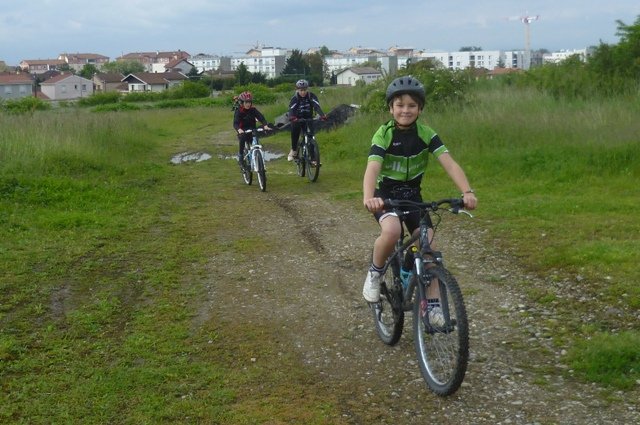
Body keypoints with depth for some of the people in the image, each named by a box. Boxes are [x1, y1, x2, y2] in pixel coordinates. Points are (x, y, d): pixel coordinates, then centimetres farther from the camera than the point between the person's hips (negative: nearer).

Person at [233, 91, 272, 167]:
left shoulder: (253, 110, -5)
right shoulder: (238, 111, -12)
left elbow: (261, 117, -16)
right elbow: (235, 123, -24)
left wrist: (265, 125, -37)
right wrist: (239, 129, -48)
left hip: (252, 130, 3)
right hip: (243, 131, -3)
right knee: (242, 139, -32)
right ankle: (240, 156, -18)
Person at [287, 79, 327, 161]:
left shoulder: (312, 96, -12)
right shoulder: (294, 98, -15)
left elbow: (317, 106, -26)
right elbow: (291, 109, -30)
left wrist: (322, 115, -46)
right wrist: (292, 117, -52)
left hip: (308, 118, 0)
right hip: (297, 119, 0)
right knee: (295, 130, -20)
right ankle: (294, 150, 1)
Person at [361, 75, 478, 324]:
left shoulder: (426, 134, -9)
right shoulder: (384, 134, -17)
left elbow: (449, 163, -21)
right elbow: (372, 168, -31)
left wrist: (467, 191, -38)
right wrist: (368, 198, -52)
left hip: (412, 195, 3)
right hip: (386, 194, -3)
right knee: (392, 231, -33)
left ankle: (433, 305, 4)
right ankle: (375, 273, -6)